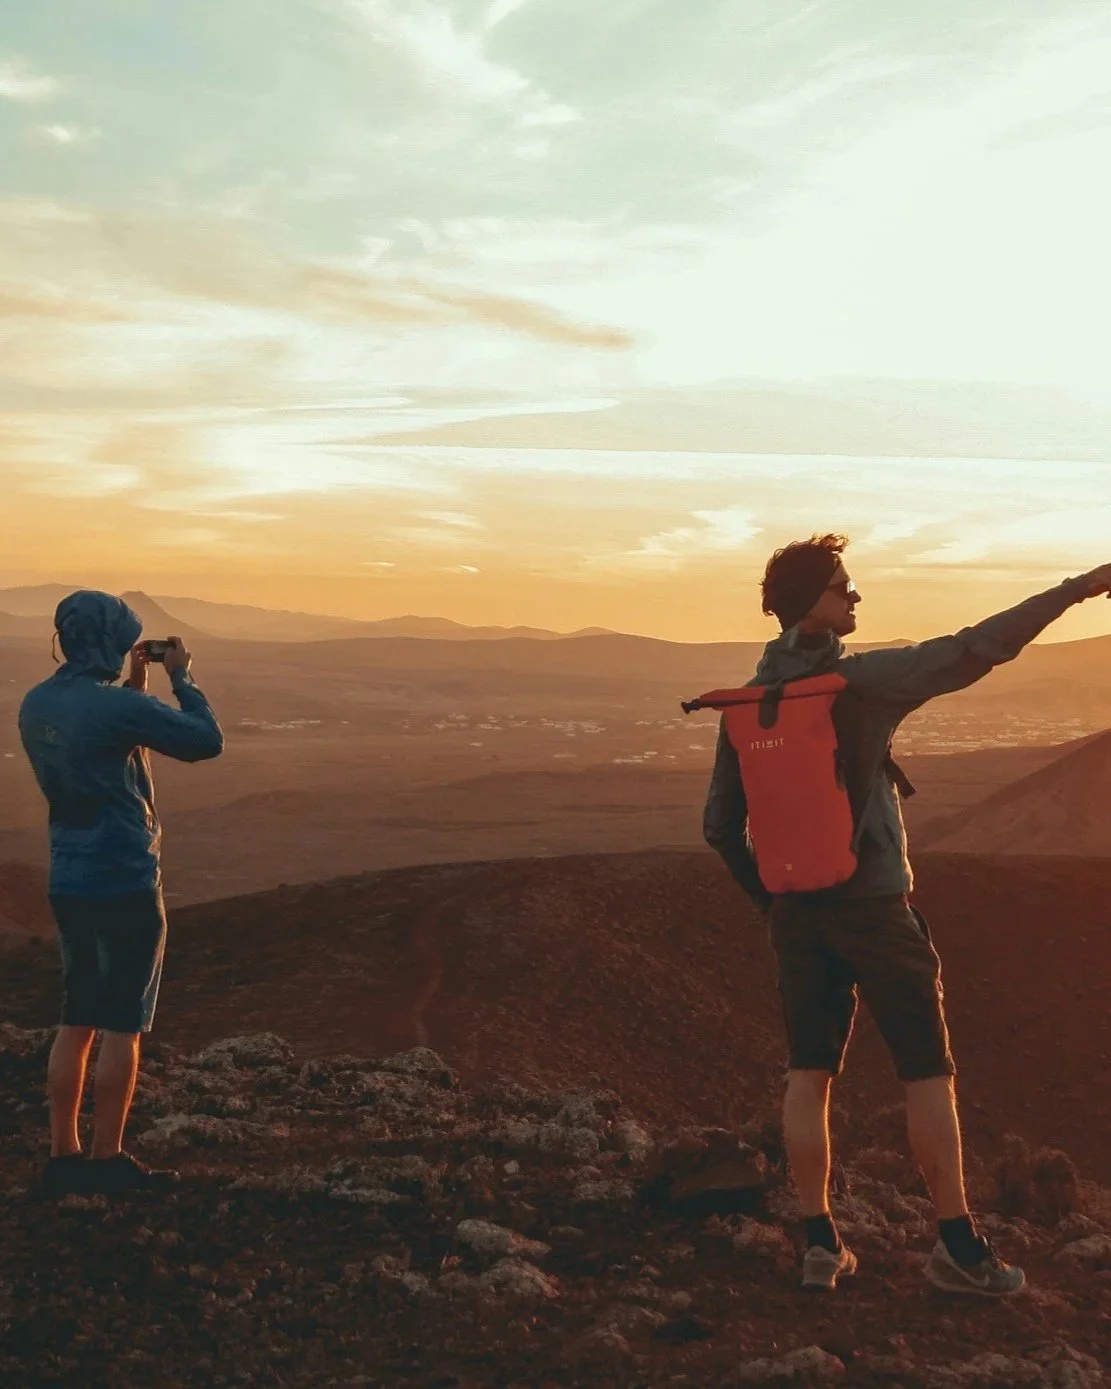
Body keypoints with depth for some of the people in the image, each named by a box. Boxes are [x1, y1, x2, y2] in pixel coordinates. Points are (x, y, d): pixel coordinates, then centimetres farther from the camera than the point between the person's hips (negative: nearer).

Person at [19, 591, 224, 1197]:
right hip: (125, 885, -8)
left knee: (76, 1022, 14)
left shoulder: (37, 705, 5)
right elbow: (207, 741, -12)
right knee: (121, 1027, 3)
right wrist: (182, 678, 0)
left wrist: (132, 688, 15)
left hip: (68, 883, 8)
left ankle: (63, 1156, 18)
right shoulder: (117, 707, -19)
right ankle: (108, 1162, 10)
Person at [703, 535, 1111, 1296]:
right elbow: (972, 652, -19)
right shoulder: (862, 680, -14)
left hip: (797, 911, 5)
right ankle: (960, 1246, 9)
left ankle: (820, 1241, 12)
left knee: (809, 1074, 10)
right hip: (873, 904, -5)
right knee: (928, 1071, 5)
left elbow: (721, 824, 8)